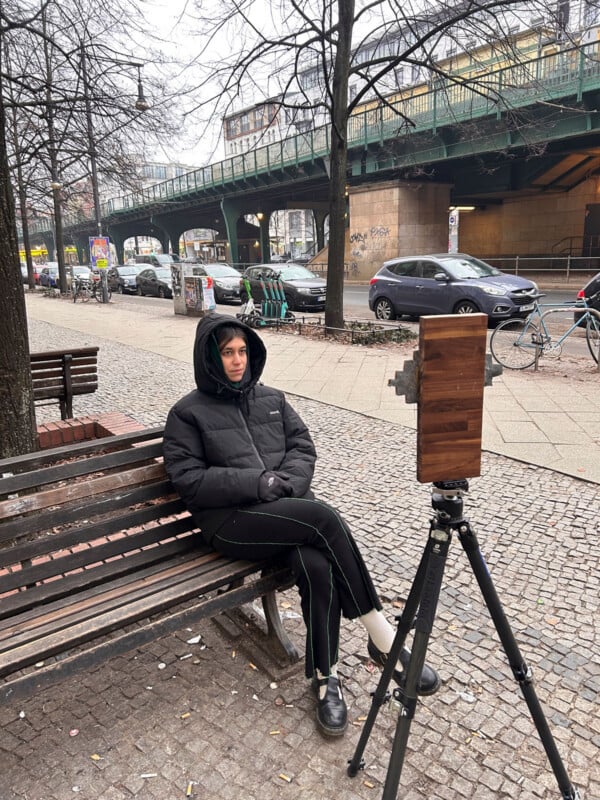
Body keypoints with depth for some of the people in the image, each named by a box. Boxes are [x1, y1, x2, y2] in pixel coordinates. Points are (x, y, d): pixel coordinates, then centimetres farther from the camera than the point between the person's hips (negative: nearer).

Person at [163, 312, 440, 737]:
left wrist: (285, 482, -12)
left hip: (288, 505, 4)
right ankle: (383, 638, -18)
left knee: (317, 565, -30)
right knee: (324, 518, -30)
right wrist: (256, 483, -16)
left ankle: (326, 676, -11)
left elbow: (304, 448, 11)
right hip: (232, 521, -4)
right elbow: (188, 479, -6)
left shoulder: (272, 398, 16)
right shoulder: (188, 412, 3)